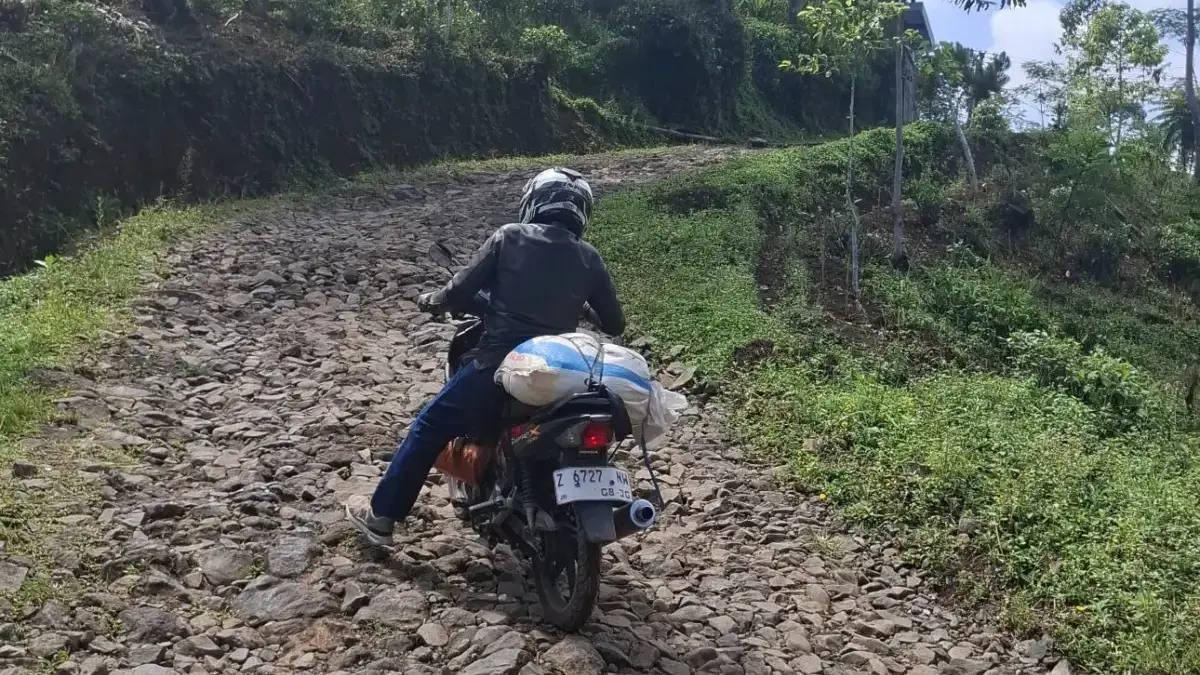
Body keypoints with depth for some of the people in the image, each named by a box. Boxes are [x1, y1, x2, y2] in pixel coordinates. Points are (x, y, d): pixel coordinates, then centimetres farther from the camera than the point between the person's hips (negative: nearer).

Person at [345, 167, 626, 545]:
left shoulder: (509, 238, 1)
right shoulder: (589, 259, 7)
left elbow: (459, 293, -1)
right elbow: (615, 325, 12)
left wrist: (432, 301, 21)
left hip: (497, 366, -2)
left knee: (429, 429, 16)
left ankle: (381, 517, 23)